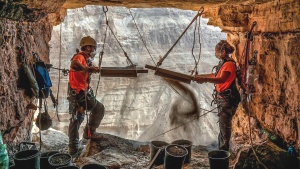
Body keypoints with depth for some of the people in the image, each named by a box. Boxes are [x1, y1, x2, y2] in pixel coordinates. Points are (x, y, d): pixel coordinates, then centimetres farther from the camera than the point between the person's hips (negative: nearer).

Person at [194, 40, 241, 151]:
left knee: (224, 125, -5)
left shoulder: (229, 64, -18)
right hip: (222, 98, 10)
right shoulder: (223, 63, 13)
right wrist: (200, 76, 25)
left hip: (228, 99, -10)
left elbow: (221, 79, -34)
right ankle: (221, 147, 28)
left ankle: (224, 150, 3)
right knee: (222, 124, 17)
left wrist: (205, 79, -45)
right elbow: (215, 75, 29)